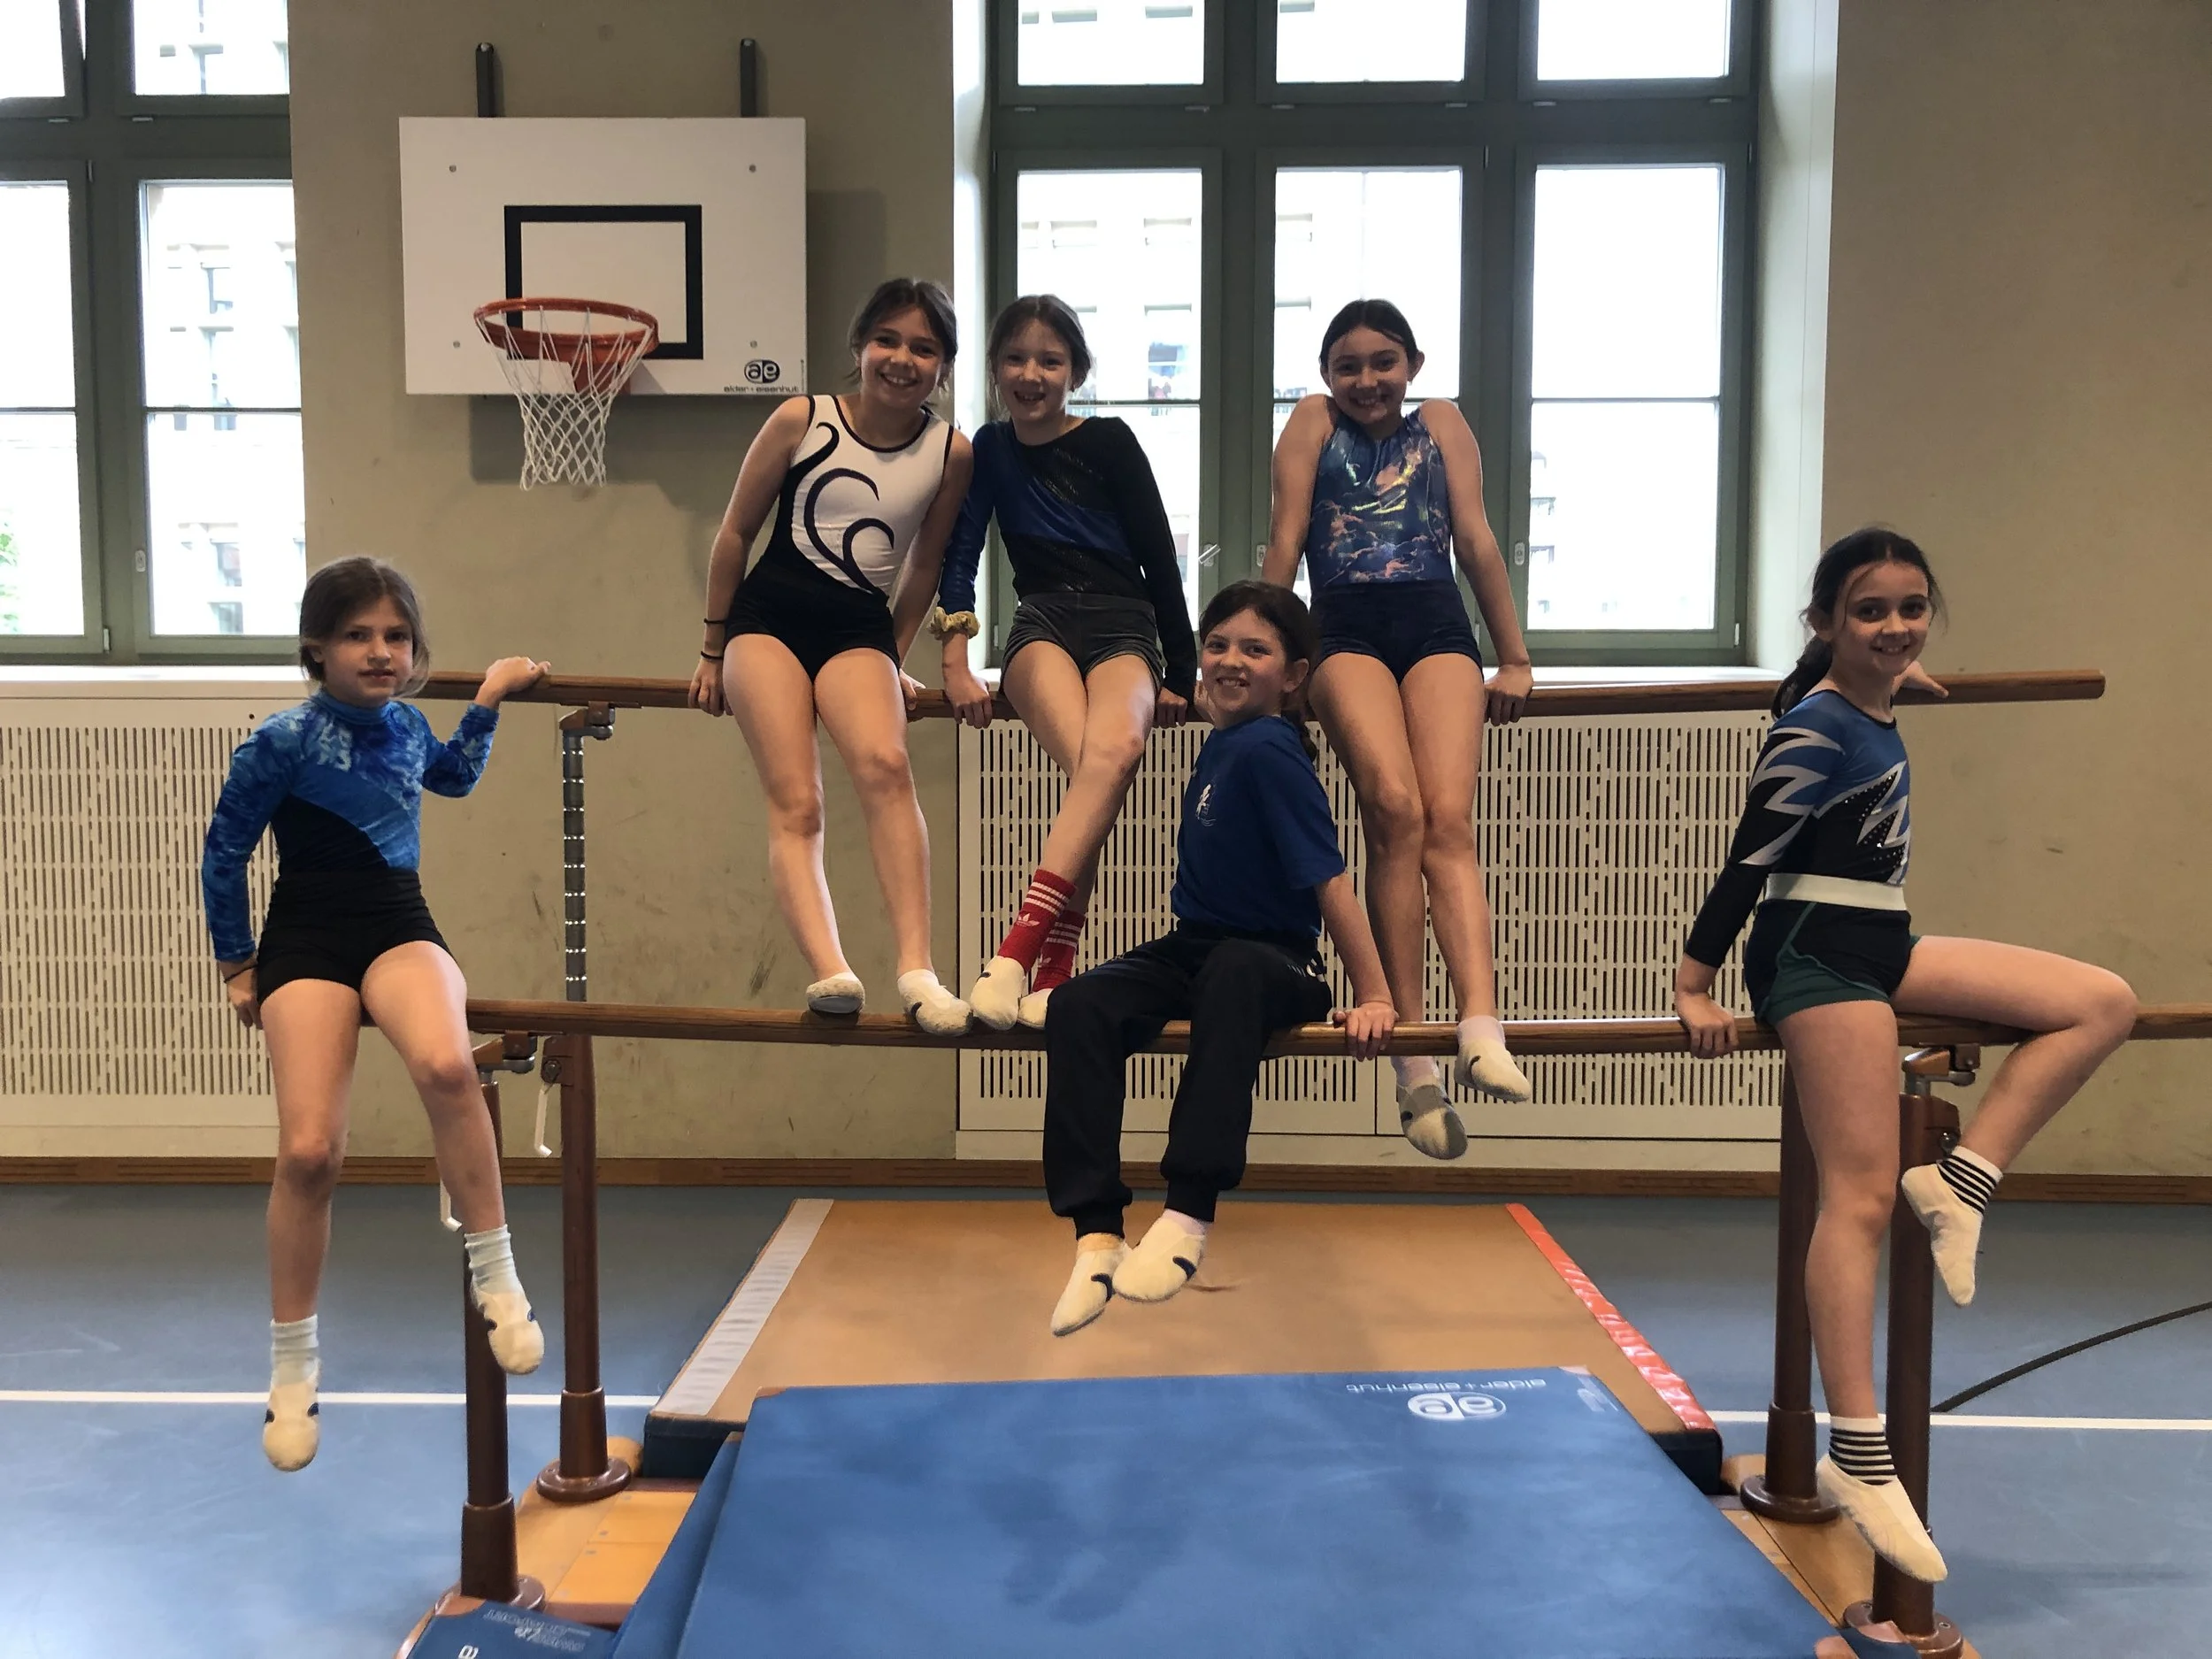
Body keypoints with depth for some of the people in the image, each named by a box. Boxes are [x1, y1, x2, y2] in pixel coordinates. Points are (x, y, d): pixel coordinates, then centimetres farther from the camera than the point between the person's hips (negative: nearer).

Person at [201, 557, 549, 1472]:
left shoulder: (406, 725, 7)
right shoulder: (283, 742, -10)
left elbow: (455, 777, 32)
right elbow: (223, 854, 1)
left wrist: (488, 699, 25)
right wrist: (236, 963, 8)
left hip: (400, 928, 3)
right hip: (306, 940, -3)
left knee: (445, 1064, -33)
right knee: (308, 1151, -14)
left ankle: (495, 1273, -19)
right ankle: (292, 1359, 9)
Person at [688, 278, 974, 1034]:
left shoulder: (951, 452, 3)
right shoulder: (801, 419, 0)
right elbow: (736, 532, 8)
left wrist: (893, 660, 17)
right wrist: (713, 649, 12)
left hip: (860, 628, 0)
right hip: (769, 613, 0)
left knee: (885, 766, -28)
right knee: (795, 801, -19)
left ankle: (916, 971, -33)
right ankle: (828, 970, -32)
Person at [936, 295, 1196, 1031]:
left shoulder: (1109, 441, 2)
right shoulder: (989, 449, 10)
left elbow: (1158, 557, 3)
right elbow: (960, 555, 9)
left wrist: (1180, 675, 3)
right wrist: (956, 664, -3)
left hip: (1124, 628, -1)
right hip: (1043, 626, 1)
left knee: (1115, 749, -36)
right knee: (1096, 765, -32)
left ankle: (1020, 949, -40)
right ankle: (1054, 968, -34)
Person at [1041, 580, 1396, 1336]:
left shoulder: (1267, 752, -17)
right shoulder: (1224, 739, 6)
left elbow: (1329, 881, -18)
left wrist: (1374, 996, -18)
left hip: (1275, 964, -7)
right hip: (1191, 948, 8)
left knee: (1231, 975, -44)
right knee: (1078, 1009, -21)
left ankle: (1189, 1216, -41)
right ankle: (1097, 1234, -26)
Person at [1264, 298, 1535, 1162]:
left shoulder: (1442, 423, 21)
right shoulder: (1314, 421, 17)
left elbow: (1476, 541, 15)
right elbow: (1285, 543, 11)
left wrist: (1514, 660, 13)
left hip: (1439, 630, 2)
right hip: (1346, 633, -2)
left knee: (1448, 820, -19)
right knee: (1396, 810, -24)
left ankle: (1480, 1029, -31)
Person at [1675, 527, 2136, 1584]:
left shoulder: (1866, 709, 10)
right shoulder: (1817, 731, -15)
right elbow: (1747, 863, -17)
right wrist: (1694, 988, -17)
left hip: (1878, 948, 10)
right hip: (1816, 959, -10)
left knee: (2103, 1004, 7)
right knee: (1860, 1197, -12)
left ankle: (1960, 1182, 0)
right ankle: (1856, 1456, -8)